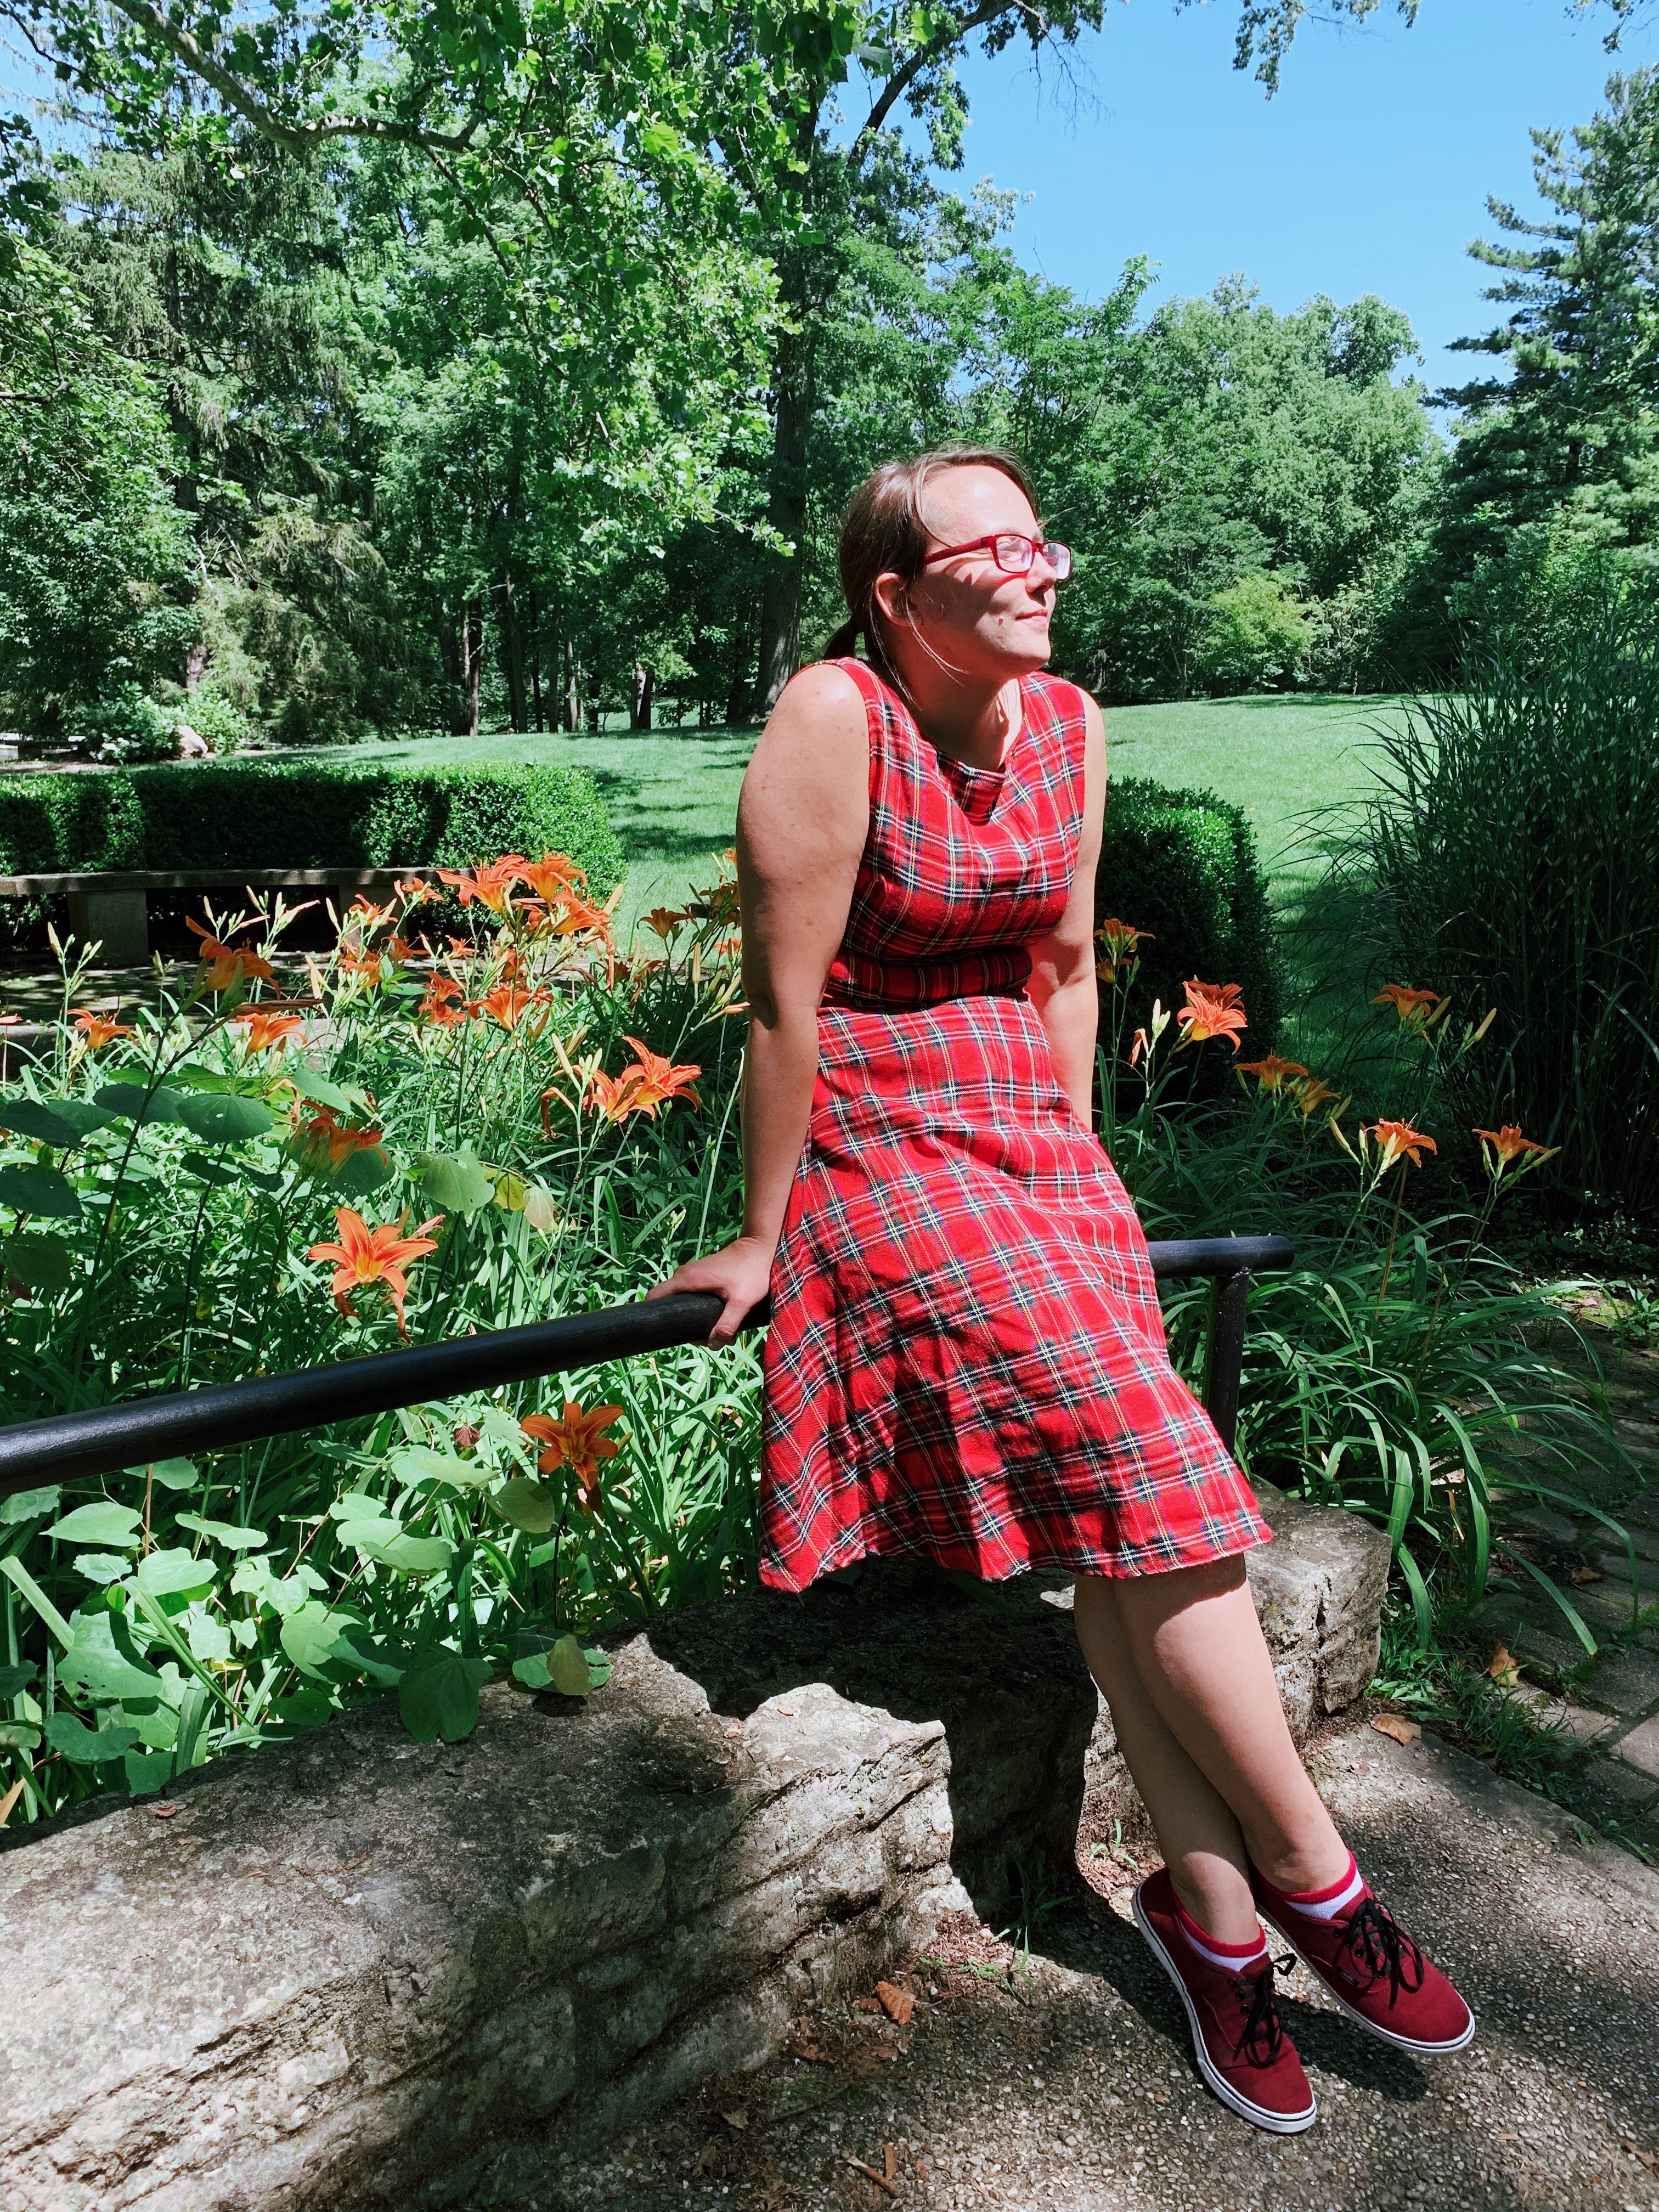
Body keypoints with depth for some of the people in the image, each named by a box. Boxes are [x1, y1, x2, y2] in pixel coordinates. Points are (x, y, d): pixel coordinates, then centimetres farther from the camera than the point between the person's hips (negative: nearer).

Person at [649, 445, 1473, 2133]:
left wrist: (1071, 1160, 15)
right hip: (878, 1147, -6)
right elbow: (786, 1003, -13)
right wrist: (761, 1236, -9)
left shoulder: (1067, 724, 7)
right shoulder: (834, 721, -13)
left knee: (1110, 1512, -6)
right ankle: (1311, 1874, 6)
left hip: (1033, 1132, 6)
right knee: (1140, 1467, -13)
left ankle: (1211, 1907, 10)